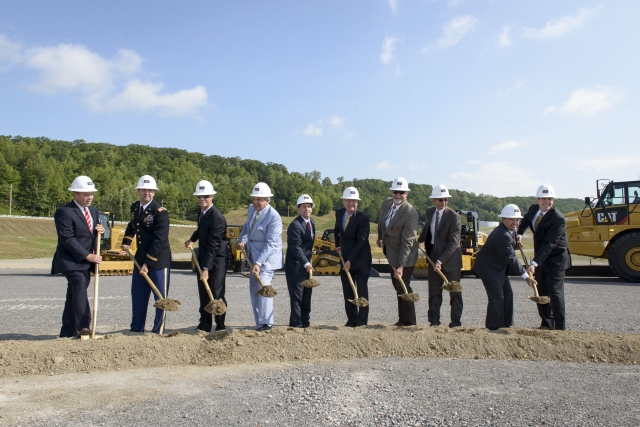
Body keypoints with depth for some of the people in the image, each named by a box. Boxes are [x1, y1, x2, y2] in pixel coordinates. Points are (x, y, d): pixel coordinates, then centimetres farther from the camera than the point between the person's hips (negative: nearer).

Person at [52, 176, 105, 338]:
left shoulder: (93, 211, 12)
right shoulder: (64, 212, -12)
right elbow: (68, 239, -19)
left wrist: (100, 231, -3)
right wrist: (87, 256, -22)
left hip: (85, 262, 7)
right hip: (71, 261, -7)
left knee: (74, 295, 11)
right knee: (80, 288, -23)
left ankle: (68, 332, 18)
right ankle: (83, 327, -23)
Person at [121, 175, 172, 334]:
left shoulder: (160, 212, -14)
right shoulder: (134, 207, 8)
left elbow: (159, 240, -19)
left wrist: (148, 263, -20)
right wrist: (126, 242, 12)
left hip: (159, 260, -7)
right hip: (140, 258, 7)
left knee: (160, 296, 1)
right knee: (138, 295, 14)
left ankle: (158, 331, 13)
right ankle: (136, 329, 27)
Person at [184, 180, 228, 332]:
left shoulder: (217, 217, -22)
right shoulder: (201, 212, 5)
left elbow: (213, 244, -25)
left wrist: (206, 268, -26)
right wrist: (192, 239, 10)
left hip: (217, 259, -8)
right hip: (203, 257, 8)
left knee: (216, 294, -3)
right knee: (203, 294, 12)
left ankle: (220, 327, 9)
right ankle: (204, 326, 21)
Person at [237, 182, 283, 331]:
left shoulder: (274, 216, -20)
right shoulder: (251, 208, 4)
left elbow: (271, 244, -23)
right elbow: (247, 226, 22)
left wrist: (259, 263, -30)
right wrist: (242, 240, 2)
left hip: (267, 257, -9)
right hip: (254, 256, 9)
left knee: (262, 286, -18)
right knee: (254, 289, 11)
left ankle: (266, 323, -10)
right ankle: (260, 322, 20)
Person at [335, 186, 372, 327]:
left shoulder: (363, 218, -17)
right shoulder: (339, 213, 1)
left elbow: (361, 241, -19)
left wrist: (350, 260, -21)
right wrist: (338, 245, 12)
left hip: (360, 259, -6)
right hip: (345, 258, 6)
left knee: (362, 291, -2)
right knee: (348, 291, 8)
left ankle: (362, 322, 4)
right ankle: (352, 320, 18)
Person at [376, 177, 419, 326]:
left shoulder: (410, 213, -27)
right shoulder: (386, 202, -6)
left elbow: (407, 242, -28)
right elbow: (381, 221, 17)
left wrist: (401, 266, -29)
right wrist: (380, 238, 26)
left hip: (404, 256, -8)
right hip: (391, 254, 8)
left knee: (403, 287, -4)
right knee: (397, 286, 16)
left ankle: (408, 321, 13)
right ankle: (402, 319, 30)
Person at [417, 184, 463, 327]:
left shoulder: (454, 216, -16)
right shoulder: (430, 212, 2)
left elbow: (453, 242, -21)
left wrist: (441, 261, -26)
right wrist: (420, 240, 36)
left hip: (450, 259, -5)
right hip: (433, 258, 5)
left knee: (454, 292, 6)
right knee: (434, 292, 7)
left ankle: (455, 323, 16)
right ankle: (434, 322, 15)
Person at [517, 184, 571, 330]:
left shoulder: (558, 219, -25)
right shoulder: (533, 209, -1)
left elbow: (549, 244, -30)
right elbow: (526, 219, 24)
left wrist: (534, 263, -36)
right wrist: (520, 233, 6)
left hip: (555, 259, -7)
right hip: (540, 258, 8)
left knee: (555, 292, -9)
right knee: (541, 292, 11)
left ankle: (559, 327, 1)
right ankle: (546, 323, 23)